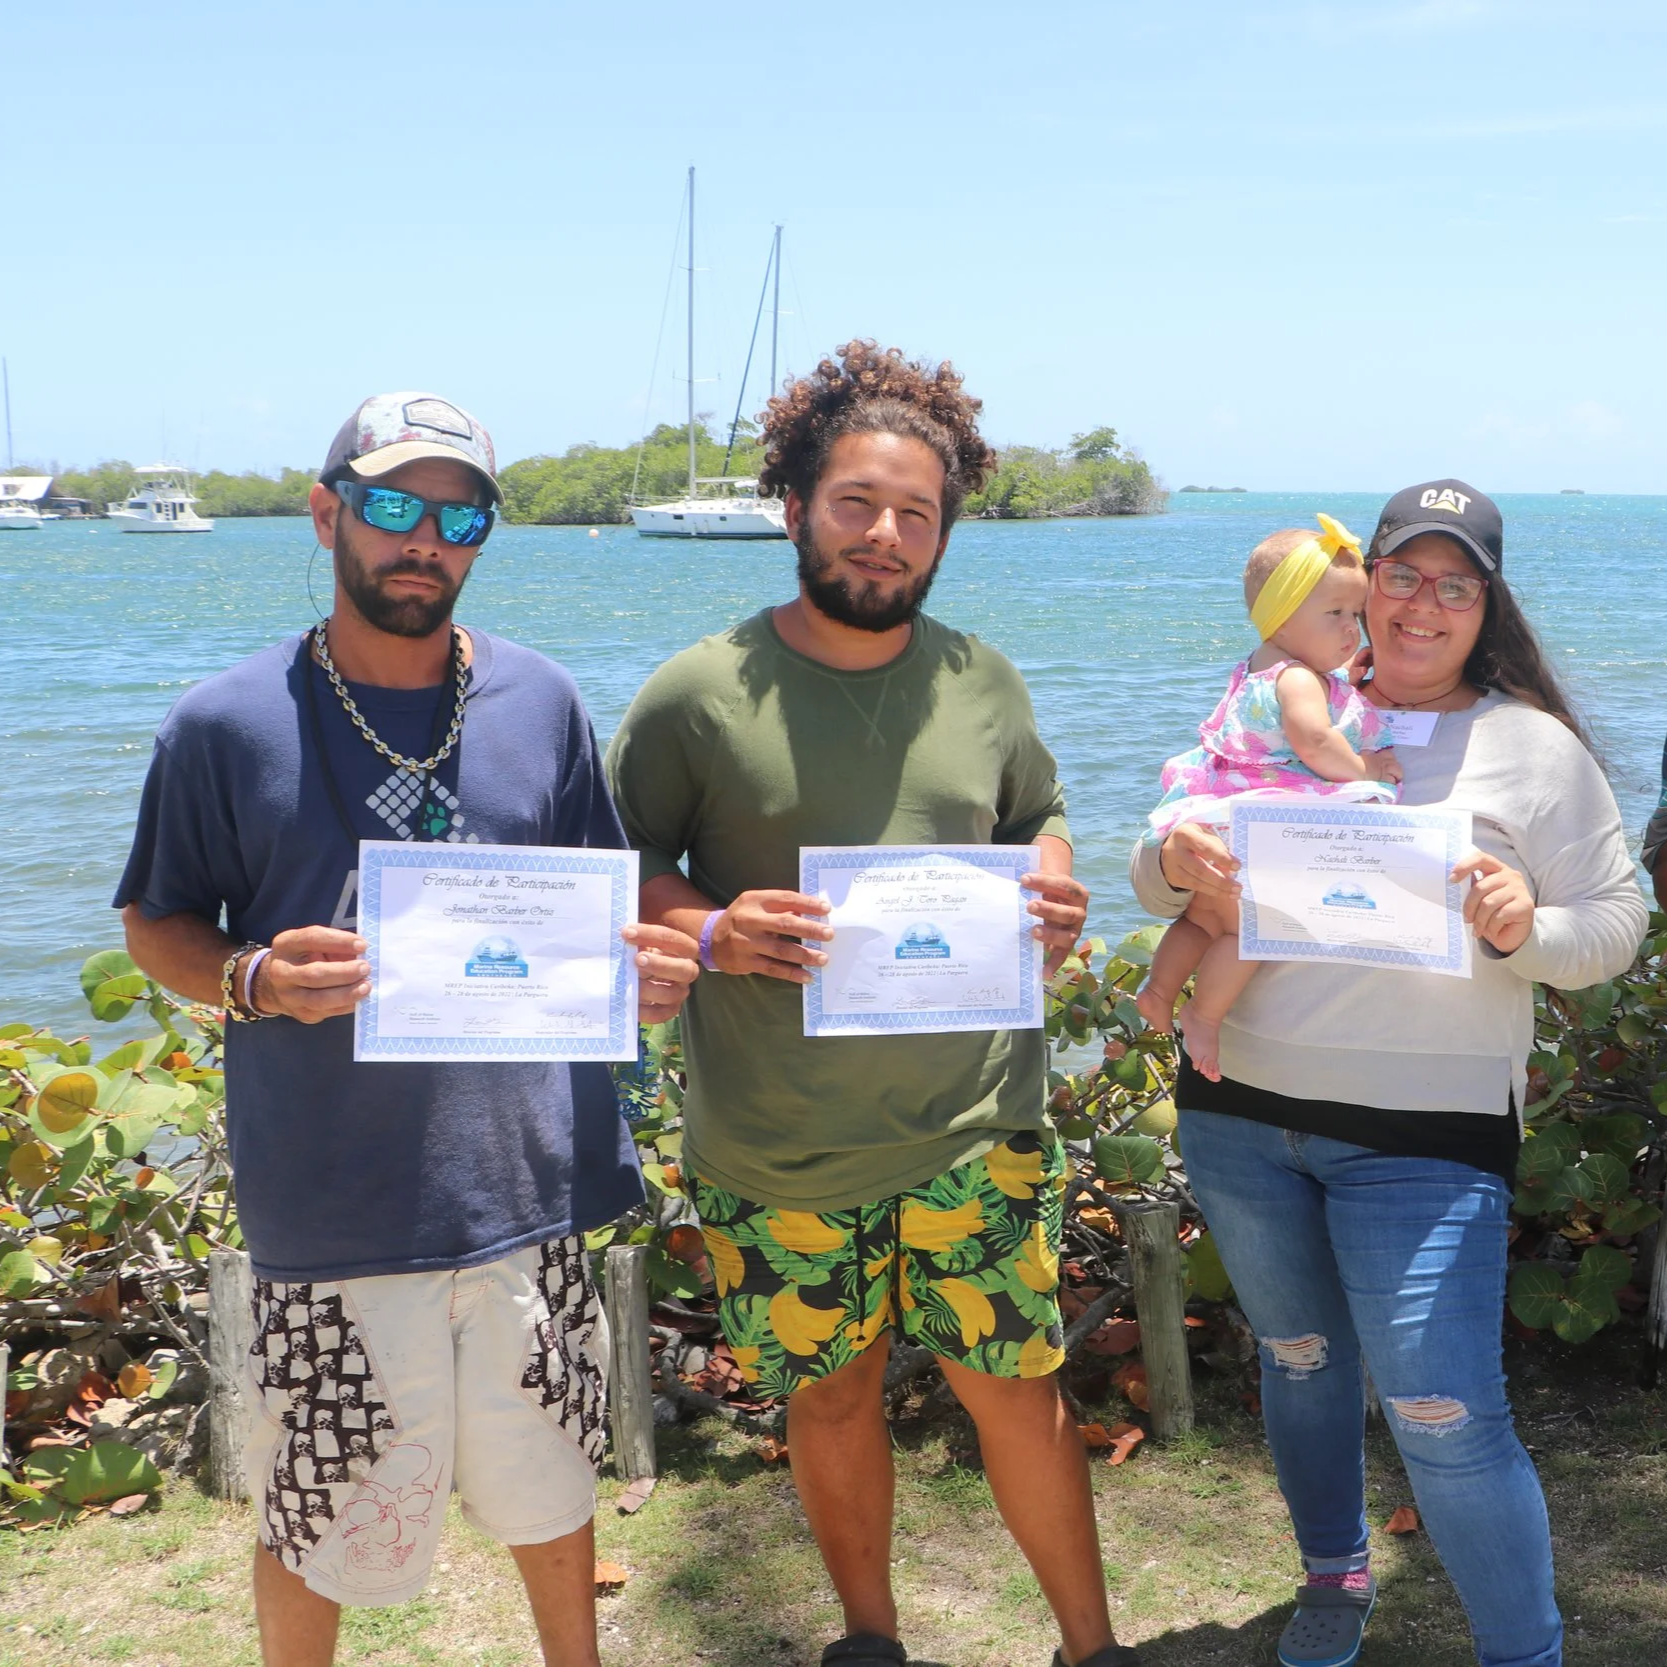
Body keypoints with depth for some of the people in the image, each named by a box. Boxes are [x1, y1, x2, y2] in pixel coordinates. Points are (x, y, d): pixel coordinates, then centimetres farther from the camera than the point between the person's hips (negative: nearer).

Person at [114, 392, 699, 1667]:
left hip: (530, 1178, 3)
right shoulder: (227, 725, -5)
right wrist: (250, 978, -19)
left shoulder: (541, 702, 3)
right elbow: (155, 924, 3)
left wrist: (647, 967, -10)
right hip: (331, 1211, -2)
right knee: (317, 1519, 10)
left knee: (549, 1479, 20)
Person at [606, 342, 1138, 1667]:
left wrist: (1054, 899, -5)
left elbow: (1038, 820, 17)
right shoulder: (697, 695, -7)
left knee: (1015, 1390, 8)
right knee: (831, 1398, 15)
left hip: (974, 1122, 1)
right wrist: (711, 932, -21)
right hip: (778, 1147, -1)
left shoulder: (982, 684, 3)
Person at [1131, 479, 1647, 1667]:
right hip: (1241, 1106, 4)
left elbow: (1616, 924, 0)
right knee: (1299, 1357, 19)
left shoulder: (1534, 748, 0)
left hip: (1424, 1132, -3)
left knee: (1445, 1418, -8)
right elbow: (1159, 885, 10)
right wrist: (1174, 863, -14)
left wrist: (1524, 928, -21)